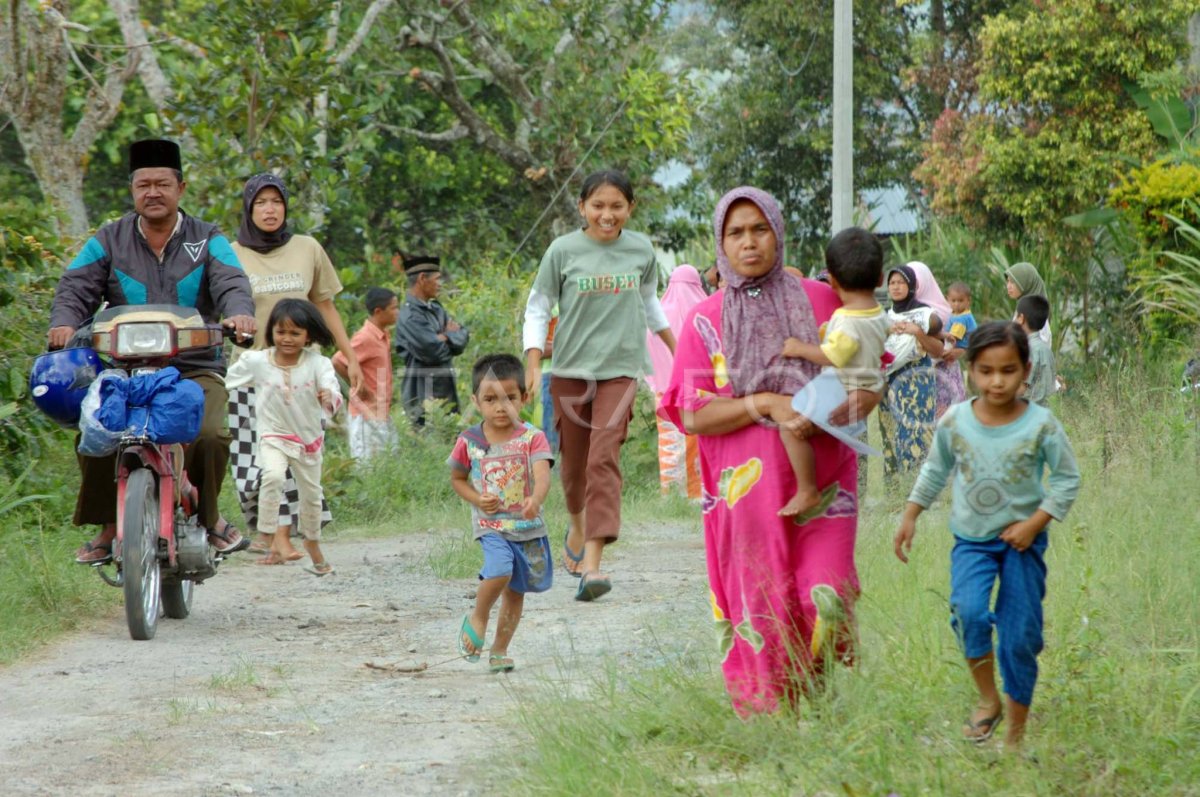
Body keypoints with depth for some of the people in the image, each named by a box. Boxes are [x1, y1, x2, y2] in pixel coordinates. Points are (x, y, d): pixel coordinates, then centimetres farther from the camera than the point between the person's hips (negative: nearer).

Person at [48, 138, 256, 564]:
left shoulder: (207, 240, 9)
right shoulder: (109, 241, 11)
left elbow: (230, 283, -7)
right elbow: (76, 286, 2)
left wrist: (239, 313, -30)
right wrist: (64, 321, -21)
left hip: (195, 369, -1)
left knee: (211, 435, -27)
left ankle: (207, 517, -1)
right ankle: (109, 526, -7)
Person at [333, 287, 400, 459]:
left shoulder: (382, 336, 10)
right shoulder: (366, 338, -18)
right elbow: (337, 362, -24)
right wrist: (358, 388, -17)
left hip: (382, 413, 9)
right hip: (368, 413, -9)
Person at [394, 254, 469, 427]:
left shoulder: (435, 309, 13)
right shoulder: (410, 316, -16)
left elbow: (463, 337, 8)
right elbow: (433, 351, -21)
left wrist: (446, 337, -12)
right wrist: (451, 337, -2)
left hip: (446, 391, 9)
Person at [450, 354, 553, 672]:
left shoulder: (532, 438, -8)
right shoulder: (469, 442, -3)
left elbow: (542, 474, -22)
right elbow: (457, 478, 11)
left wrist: (536, 499, -44)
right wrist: (478, 500, -8)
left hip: (529, 526, 1)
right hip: (491, 524, -1)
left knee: (516, 591, 11)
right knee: (499, 571, -26)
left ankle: (500, 649, 27)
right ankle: (477, 618, 2)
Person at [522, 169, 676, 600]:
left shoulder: (641, 250, 2)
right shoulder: (563, 250, -4)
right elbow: (537, 308, 2)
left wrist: (677, 350, 25)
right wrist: (533, 367, -7)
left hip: (619, 369, 0)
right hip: (570, 369, 0)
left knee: (604, 459, -14)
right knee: (573, 460, 11)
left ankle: (591, 564, -21)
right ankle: (577, 525, 43)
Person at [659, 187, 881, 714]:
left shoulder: (822, 300, 9)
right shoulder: (705, 321, 8)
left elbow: (871, 383, 10)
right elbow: (692, 414, -1)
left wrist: (839, 411, -11)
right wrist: (764, 404, -14)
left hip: (821, 487, 0)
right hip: (746, 489, 0)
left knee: (826, 608, -12)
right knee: (760, 618, -1)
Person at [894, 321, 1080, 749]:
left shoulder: (1041, 425, -13)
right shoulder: (954, 422, -7)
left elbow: (1067, 478, -3)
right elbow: (936, 470, 10)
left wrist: (1035, 523, -13)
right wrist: (910, 517, 10)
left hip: (1022, 541, -1)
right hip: (972, 540, 1)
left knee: (1021, 637, 2)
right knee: (969, 610, -26)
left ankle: (1016, 733, 17)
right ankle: (987, 700, -6)